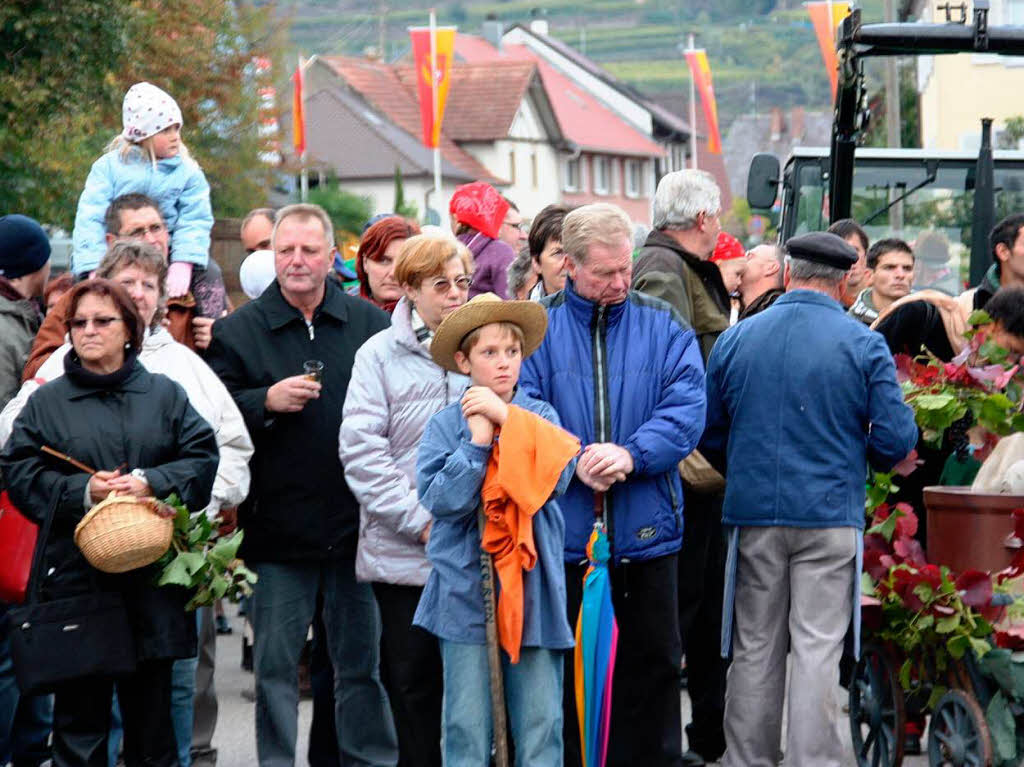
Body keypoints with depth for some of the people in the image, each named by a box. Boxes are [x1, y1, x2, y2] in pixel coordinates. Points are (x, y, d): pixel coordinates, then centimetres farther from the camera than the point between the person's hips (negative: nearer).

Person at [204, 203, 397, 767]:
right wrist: (267, 401, -18)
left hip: (356, 524, 1)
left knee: (362, 662, 9)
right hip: (277, 527, -1)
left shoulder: (370, 323, 6)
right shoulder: (237, 330, 2)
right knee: (275, 667, 4)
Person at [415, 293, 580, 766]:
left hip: (531, 586, 1)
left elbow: (556, 475, -12)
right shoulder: (446, 425, 2)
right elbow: (440, 497, -10)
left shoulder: (541, 416, 5)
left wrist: (505, 417, -12)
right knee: (467, 724, 3)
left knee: (540, 721, 3)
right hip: (465, 589, -1)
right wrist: (479, 437, -12)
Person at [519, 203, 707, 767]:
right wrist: (572, 461, -23)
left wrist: (631, 454, -21)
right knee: (564, 664, 7)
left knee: (652, 661, 8)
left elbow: (687, 407, -6)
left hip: (647, 530, 1)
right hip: (562, 530, -1)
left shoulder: (663, 326, 5)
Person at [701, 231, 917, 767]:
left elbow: (709, 433, 9)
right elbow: (895, 440, -7)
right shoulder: (863, 345, -5)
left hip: (753, 512, 3)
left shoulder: (735, 339, 4)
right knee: (817, 650, 0)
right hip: (831, 515, -3)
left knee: (754, 648, 10)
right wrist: (858, 458, 15)